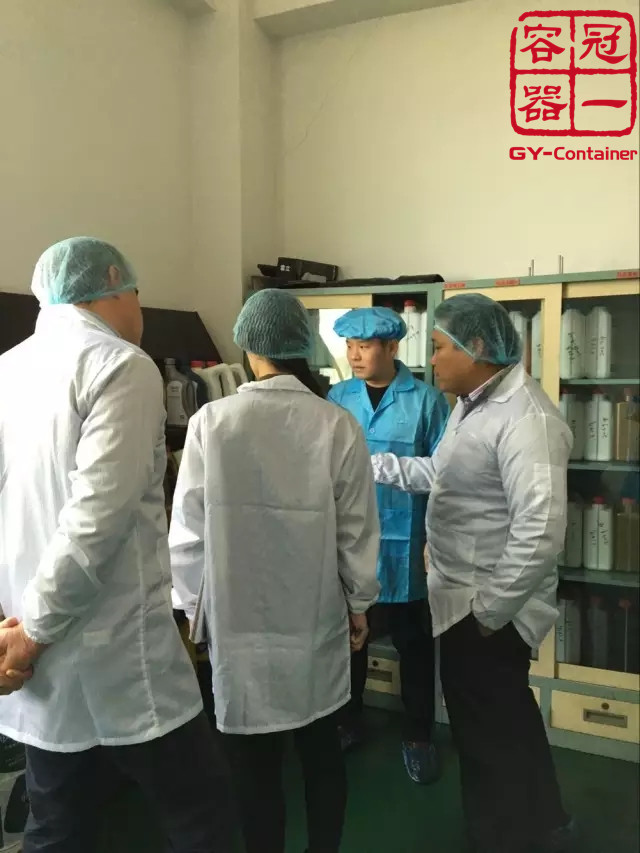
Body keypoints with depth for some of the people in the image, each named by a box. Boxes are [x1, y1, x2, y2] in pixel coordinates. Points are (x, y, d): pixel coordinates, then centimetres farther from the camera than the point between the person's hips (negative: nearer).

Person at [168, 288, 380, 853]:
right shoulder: (338, 426, -10)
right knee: (321, 750, 21)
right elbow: (358, 531, -4)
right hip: (316, 616, 2)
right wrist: (359, 602, 11)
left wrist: (193, 605, 7)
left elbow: (188, 530, -8)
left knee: (255, 762, 14)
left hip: (237, 617, -1)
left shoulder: (211, 422, -13)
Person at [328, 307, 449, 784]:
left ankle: (418, 735, 32)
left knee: (412, 642, 12)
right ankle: (348, 722, 39)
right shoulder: (337, 399, 1)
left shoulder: (426, 401, -7)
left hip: (403, 541, -3)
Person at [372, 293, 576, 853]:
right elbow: (439, 474, 19)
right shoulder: (473, 403, 9)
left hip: (487, 608, -10)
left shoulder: (525, 419, -24)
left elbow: (541, 532, -30)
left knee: (489, 735, 10)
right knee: (509, 723, 26)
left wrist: (489, 612, -23)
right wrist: (370, 463, 13)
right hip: (467, 597, 10)